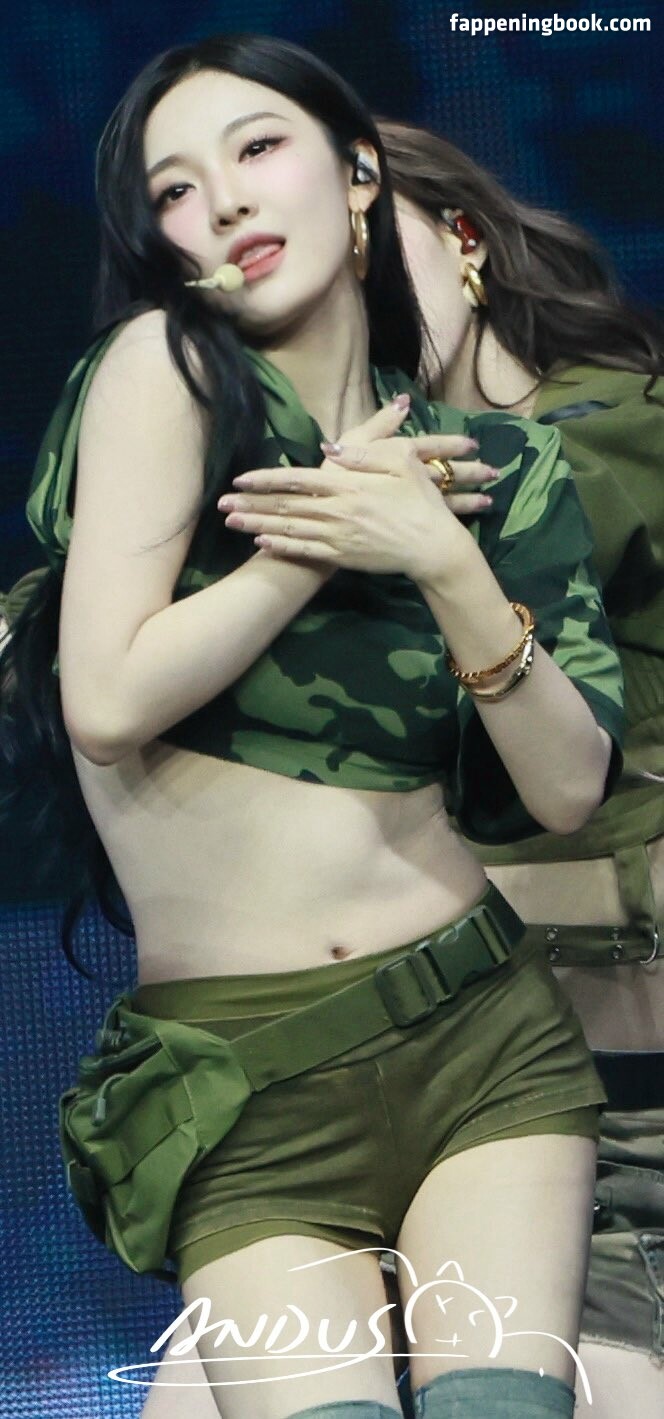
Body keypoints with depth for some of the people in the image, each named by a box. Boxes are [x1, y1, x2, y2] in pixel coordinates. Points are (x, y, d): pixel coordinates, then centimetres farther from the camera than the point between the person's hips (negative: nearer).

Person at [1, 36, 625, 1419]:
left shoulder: (501, 466, 8)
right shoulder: (162, 366, -3)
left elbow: (570, 789, 1)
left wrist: (442, 560, -10)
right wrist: (329, 541, -6)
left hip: (480, 1030, 3)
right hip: (233, 1078, -2)